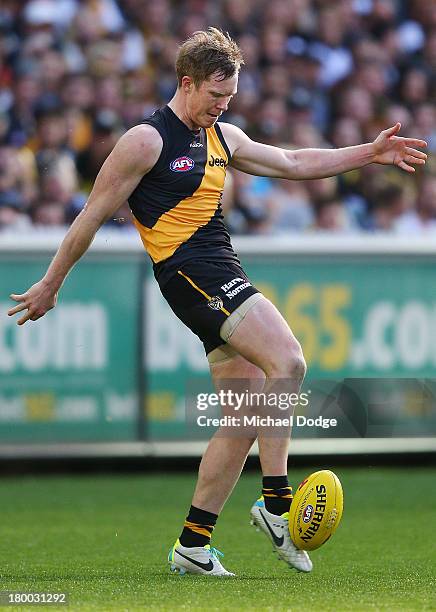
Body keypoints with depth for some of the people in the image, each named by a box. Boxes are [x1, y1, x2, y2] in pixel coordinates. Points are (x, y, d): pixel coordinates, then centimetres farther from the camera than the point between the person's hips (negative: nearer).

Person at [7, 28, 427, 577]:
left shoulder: (222, 138, 18)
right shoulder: (147, 140, -5)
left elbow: (291, 163, 28)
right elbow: (94, 214, -2)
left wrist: (370, 154, 22)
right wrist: (50, 285, 2)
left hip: (221, 275, 9)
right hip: (189, 270, -9)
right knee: (287, 362, -24)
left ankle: (192, 545, 8)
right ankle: (276, 505, -23)